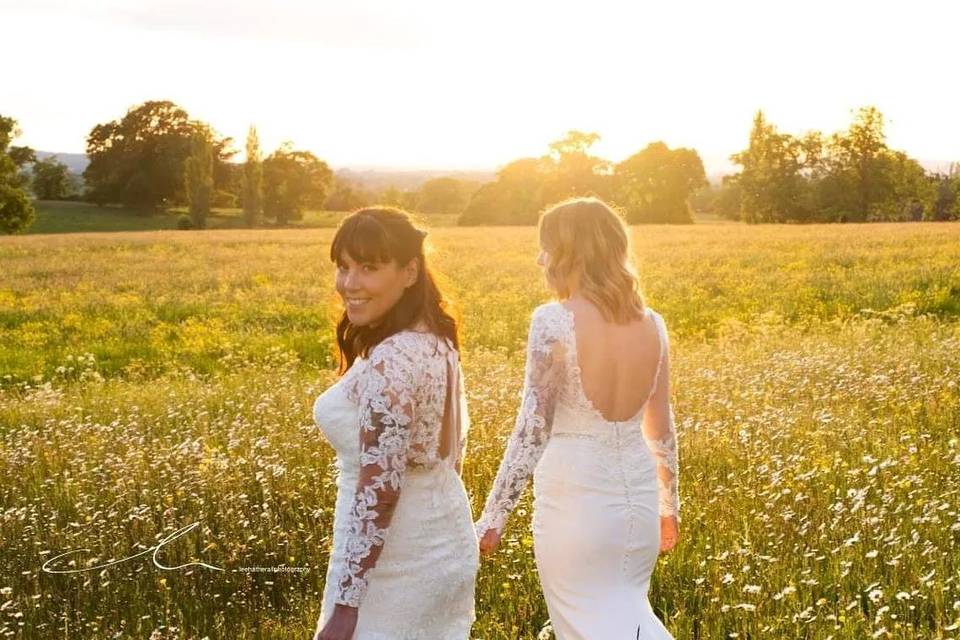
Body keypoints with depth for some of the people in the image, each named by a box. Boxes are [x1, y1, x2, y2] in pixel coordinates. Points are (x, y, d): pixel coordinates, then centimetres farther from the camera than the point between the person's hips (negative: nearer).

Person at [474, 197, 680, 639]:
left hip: (575, 495, -6)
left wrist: (493, 515, -9)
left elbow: (532, 430, -15)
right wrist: (670, 504, 22)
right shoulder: (651, 323, 3)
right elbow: (662, 428, 10)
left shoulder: (553, 320, -14)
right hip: (638, 491, 6)